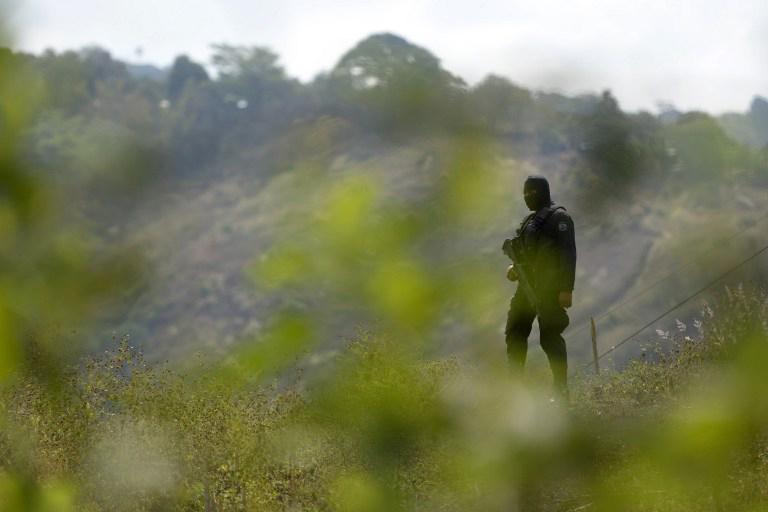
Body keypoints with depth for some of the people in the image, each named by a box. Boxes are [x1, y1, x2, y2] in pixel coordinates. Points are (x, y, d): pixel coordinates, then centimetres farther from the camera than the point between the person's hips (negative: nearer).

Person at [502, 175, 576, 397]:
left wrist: (567, 289, -22)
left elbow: (568, 254, -15)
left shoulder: (558, 217, -8)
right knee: (515, 332, 8)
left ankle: (561, 389, -7)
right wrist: (515, 267, 8)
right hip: (528, 285, 9)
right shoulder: (530, 219, 20)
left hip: (548, 287, -9)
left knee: (550, 337, -10)